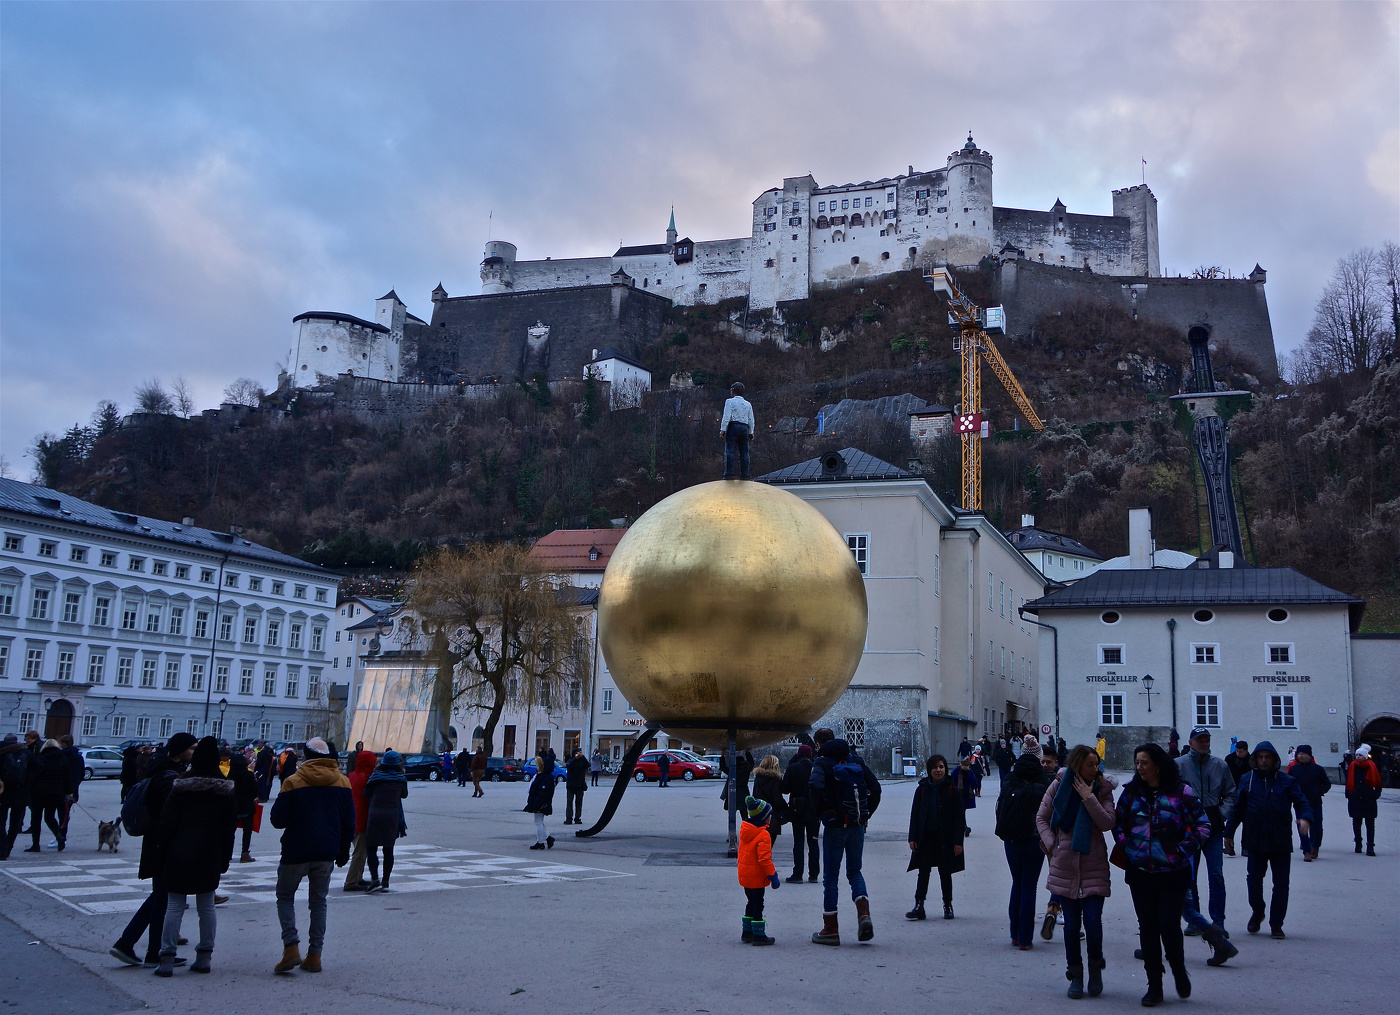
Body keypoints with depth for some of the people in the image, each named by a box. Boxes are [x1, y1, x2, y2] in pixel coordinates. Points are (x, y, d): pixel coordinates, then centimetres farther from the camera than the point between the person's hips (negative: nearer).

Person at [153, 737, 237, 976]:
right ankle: (204, 957, 13)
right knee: (207, 907, 11)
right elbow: (228, 828, 4)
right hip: (210, 857, 3)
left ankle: (167, 960, -2)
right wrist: (225, 859, 10)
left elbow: (167, 824, -5)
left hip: (180, 855, -2)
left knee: (174, 907, 1)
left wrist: (164, 852, 5)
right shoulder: (226, 790, 3)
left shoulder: (181, 786, -5)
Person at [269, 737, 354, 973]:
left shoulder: (293, 782, -10)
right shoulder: (342, 782, 3)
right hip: (327, 853, 3)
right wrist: (343, 851, 16)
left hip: (296, 851, -3)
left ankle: (291, 947, -6)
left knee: (285, 896, 11)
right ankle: (314, 955, 9)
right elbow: (349, 822, 6)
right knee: (319, 902, 13)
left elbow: (278, 819, -9)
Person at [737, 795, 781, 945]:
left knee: (751, 903, 19)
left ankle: (747, 932, 25)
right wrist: (773, 875, -16)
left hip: (744, 874, 8)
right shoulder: (763, 835, -21)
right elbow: (764, 859, -24)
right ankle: (758, 935, 5)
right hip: (756, 876, -8)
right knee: (757, 905, 0)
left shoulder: (744, 829, 5)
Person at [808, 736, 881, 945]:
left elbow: (815, 786, -26)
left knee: (830, 876, 6)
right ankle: (864, 914, -6)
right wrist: (867, 814, 7)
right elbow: (875, 787, 2)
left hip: (834, 827, -4)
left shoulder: (822, 763, -7)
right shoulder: (856, 760, 8)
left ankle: (830, 929, 9)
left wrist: (820, 813, -13)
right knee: (855, 872, 17)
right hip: (857, 826, 4)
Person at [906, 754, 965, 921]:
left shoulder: (952, 790, -3)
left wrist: (958, 841, -9)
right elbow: (915, 814, 5)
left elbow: (959, 818, -3)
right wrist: (913, 838, -1)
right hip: (926, 837, 1)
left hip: (945, 838, -1)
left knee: (945, 872, 8)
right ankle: (919, 906, -5)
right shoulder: (922, 789, 3)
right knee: (923, 871, -3)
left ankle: (948, 906, 20)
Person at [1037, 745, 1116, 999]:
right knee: (1072, 923, 4)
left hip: (1094, 865, -1)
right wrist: (1052, 845, -3)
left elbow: (1108, 823, -12)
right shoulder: (1059, 785, 0)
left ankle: (1095, 969, 17)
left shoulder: (1102, 789, 0)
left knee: (1093, 920, -8)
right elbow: (1041, 818, 7)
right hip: (1065, 864, 1)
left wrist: (1088, 797, -17)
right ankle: (1075, 975, 18)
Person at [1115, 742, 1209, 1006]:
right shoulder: (1131, 792, 5)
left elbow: (1203, 826, -3)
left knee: (1169, 925, -7)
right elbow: (1118, 822, 14)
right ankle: (1154, 986, 17)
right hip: (1140, 872, 4)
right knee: (1147, 929, 7)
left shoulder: (1181, 792, -6)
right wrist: (1125, 846, 1)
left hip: (1173, 873, -3)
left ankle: (1179, 971, 22)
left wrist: (1184, 850, -10)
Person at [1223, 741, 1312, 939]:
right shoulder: (1247, 780, 7)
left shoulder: (1287, 781, 4)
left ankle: (1276, 923, 14)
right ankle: (1257, 912, 28)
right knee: (1254, 878, 2)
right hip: (1254, 840, 1)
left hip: (1280, 841, -1)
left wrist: (1305, 818, -25)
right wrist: (1229, 832, 7)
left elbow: (1301, 802, -3)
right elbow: (1237, 808, 10)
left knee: (1281, 883, 2)